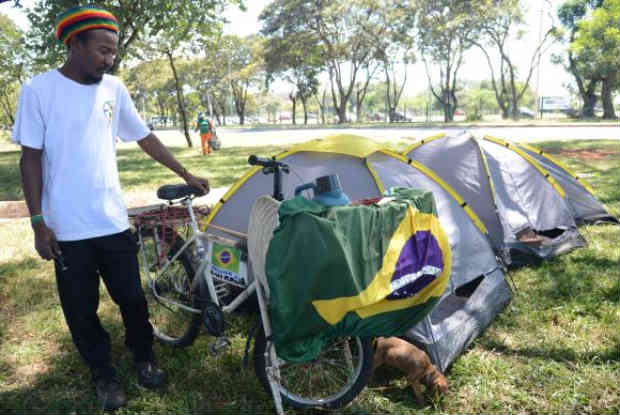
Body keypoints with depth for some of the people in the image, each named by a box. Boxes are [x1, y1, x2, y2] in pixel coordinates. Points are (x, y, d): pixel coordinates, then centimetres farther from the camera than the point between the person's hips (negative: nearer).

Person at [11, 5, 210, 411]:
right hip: (67, 228, -3)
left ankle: (145, 359, 34)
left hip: (114, 222, 3)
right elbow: (31, 158, -6)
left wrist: (186, 174, 10)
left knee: (132, 298, 12)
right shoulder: (39, 89, -8)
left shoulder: (114, 88, 3)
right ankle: (105, 375, 30)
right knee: (82, 312, 10)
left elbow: (146, 137, 11)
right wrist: (39, 223, -9)